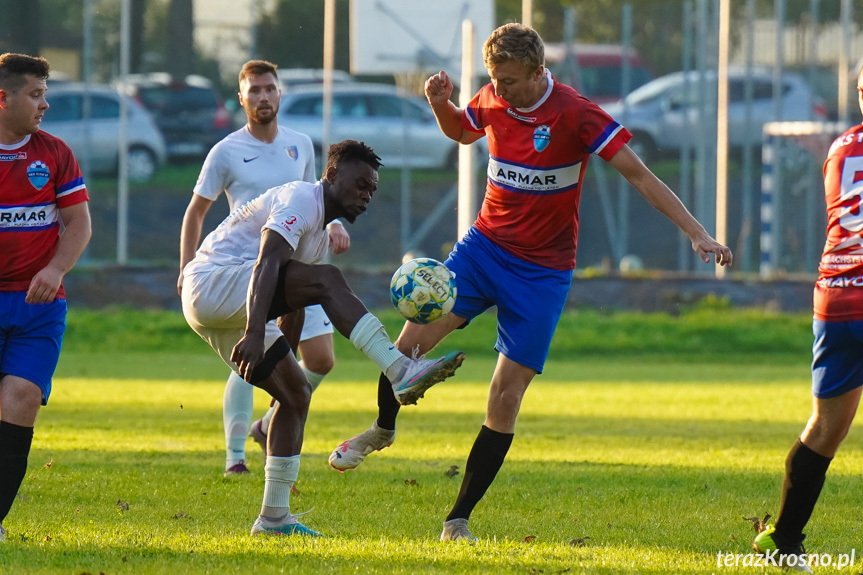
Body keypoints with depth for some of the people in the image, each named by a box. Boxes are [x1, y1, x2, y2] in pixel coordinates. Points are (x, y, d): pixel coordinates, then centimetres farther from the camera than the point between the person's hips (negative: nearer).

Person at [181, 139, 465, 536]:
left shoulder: (321, 232, 23)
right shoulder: (302, 199, -8)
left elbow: (291, 308, 28)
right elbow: (266, 265, -24)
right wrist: (254, 334, -35)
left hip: (220, 315, 10)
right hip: (212, 284, -10)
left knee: (296, 394, 7)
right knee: (327, 280, -26)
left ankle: (273, 517, 9)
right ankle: (401, 372, -37)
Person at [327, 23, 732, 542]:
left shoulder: (575, 114, -17)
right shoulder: (492, 101, -2)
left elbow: (639, 175, -14)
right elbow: (461, 132, 22)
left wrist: (698, 235, -19)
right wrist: (440, 105, -1)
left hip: (542, 270, -4)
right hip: (484, 246, 4)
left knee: (506, 397, -7)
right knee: (415, 338, -14)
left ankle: (459, 520, 3)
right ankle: (383, 429, 19)